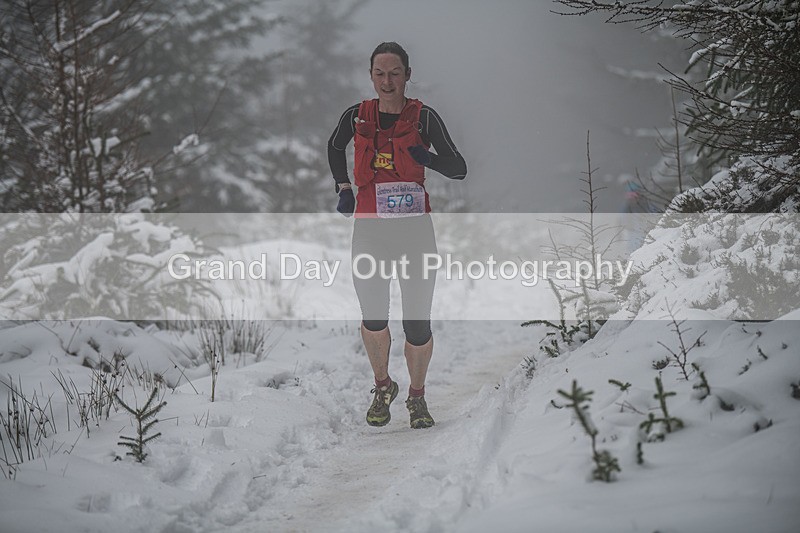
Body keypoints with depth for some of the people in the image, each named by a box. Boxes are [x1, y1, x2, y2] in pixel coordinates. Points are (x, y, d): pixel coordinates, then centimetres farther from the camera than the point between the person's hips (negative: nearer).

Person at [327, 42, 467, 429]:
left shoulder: (424, 118, -1)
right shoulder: (356, 117, 5)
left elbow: (459, 169, 1)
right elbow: (334, 148, 27)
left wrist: (428, 159, -18)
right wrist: (344, 189, 15)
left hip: (414, 230, -1)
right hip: (369, 230, 1)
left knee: (418, 324, -3)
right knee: (373, 316, -9)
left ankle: (417, 396, 19)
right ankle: (382, 387, 16)